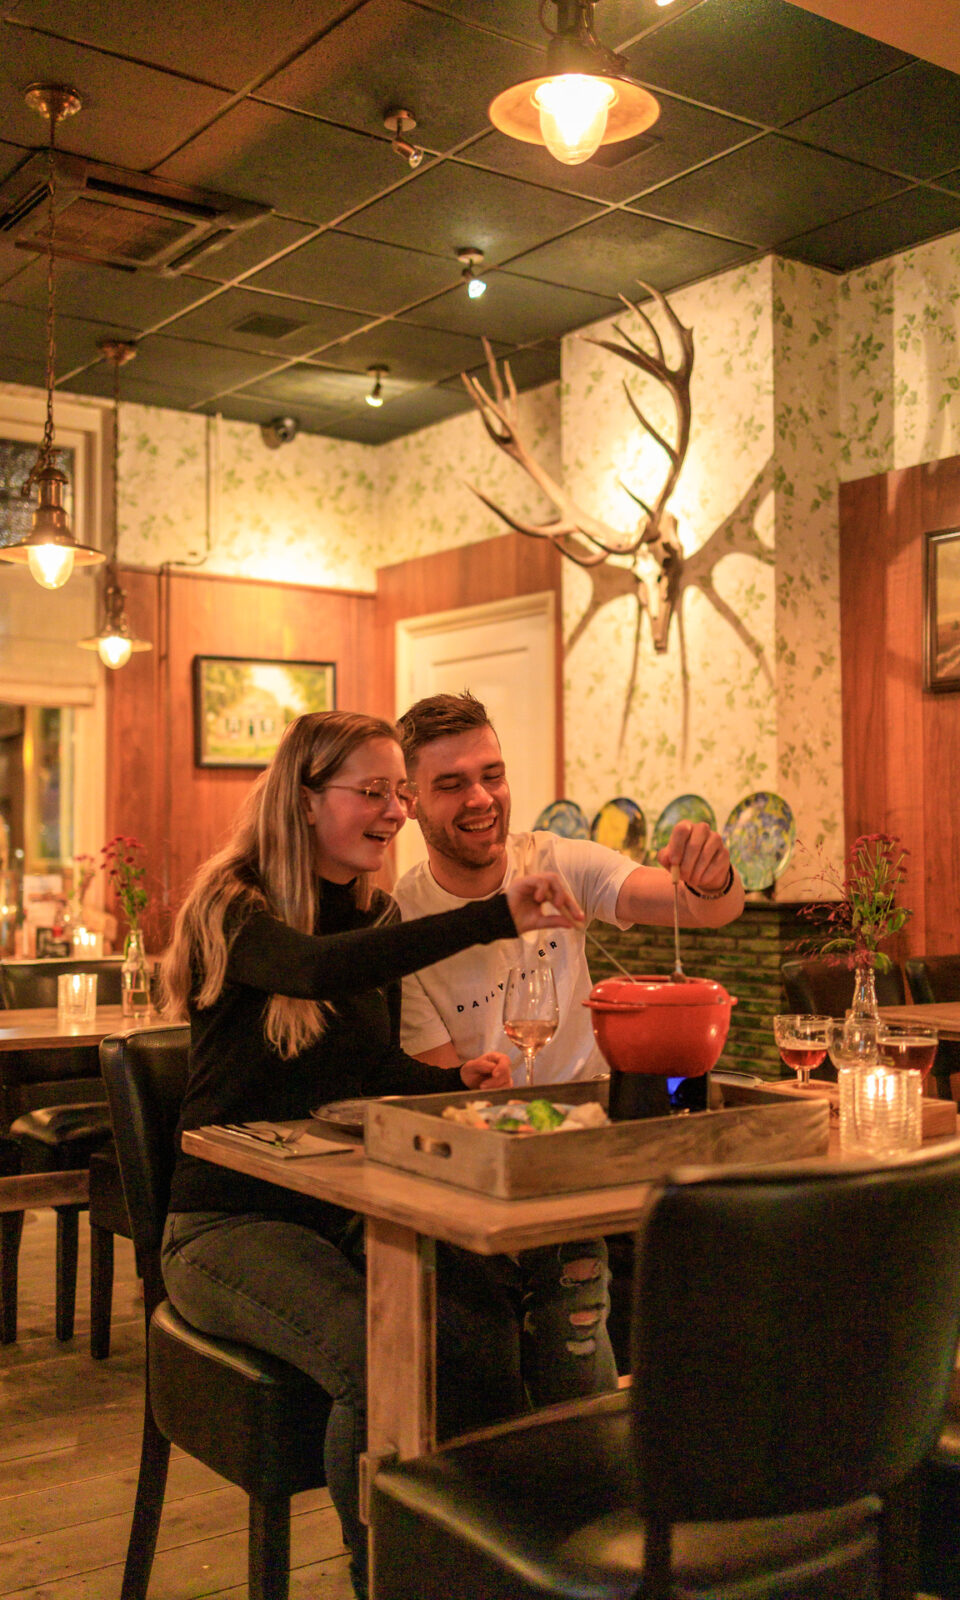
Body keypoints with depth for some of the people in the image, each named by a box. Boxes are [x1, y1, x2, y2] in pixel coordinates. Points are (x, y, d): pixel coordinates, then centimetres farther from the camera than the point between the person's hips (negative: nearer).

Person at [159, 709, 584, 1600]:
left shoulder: (375, 914, 12)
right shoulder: (233, 907, -10)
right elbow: (317, 969, -33)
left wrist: (455, 1080, -4)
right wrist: (496, 918, -41)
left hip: (349, 1209, 6)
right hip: (232, 1219, -5)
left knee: (488, 1329, -22)